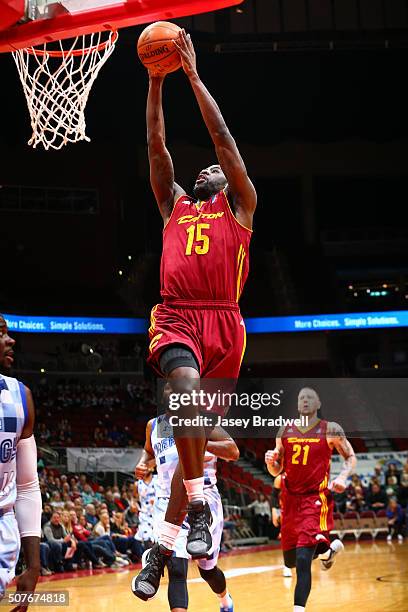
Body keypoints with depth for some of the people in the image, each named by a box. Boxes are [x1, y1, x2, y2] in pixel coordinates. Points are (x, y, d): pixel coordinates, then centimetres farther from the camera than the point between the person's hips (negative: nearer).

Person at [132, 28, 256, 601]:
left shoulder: (241, 206, 17)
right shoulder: (174, 204, 24)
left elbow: (222, 137, 11)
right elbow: (156, 144, 18)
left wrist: (192, 73, 11)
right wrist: (157, 79, 13)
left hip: (223, 322, 0)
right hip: (176, 318, 0)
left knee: (196, 435, 0)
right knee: (187, 389, -33)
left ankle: (162, 549, 8)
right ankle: (199, 506, -18)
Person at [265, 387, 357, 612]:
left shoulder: (330, 430, -2)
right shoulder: (285, 431, 8)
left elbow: (351, 457, 7)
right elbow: (276, 470, 13)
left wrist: (343, 476, -12)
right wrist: (270, 462, -10)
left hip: (315, 499, -5)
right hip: (290, 499, 5)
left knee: (303, 559, -18)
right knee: (290, 561, 15)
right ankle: (329, 548, 43)